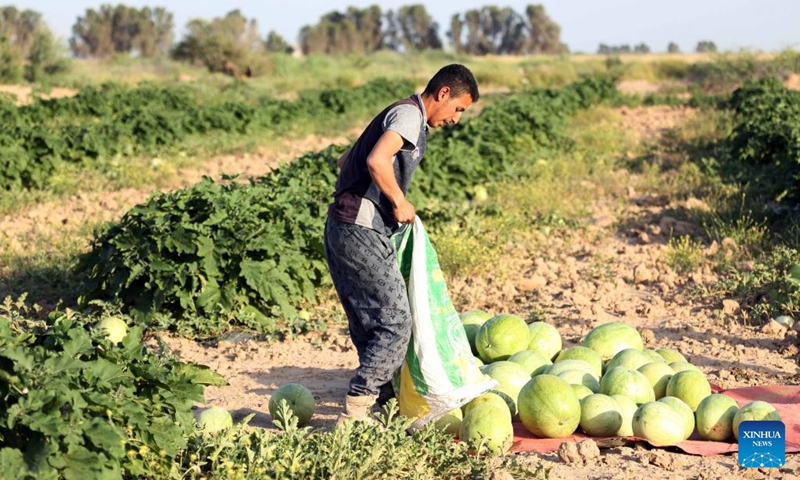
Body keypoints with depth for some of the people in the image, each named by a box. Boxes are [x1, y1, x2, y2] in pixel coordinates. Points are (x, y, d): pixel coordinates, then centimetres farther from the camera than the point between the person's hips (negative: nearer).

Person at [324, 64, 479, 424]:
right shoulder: (410, 115, -8)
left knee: (370, 325, 17)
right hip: (361, 232, -10)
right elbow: (376, 160, -26)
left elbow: (346, 161, 30)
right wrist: (399, 201, -13)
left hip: (344, 231, 10)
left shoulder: (407, 118, 23)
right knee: (395, 324, -9)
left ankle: (382, 402, 26)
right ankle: (354, 414, -9)